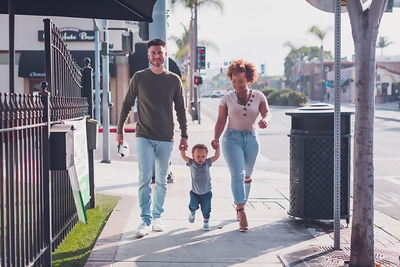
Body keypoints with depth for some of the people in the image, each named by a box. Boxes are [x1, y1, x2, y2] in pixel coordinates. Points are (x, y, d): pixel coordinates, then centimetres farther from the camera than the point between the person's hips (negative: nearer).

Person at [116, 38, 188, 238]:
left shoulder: (174, 80, 5)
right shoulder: (139, 78, 3)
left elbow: (180, 110, 10)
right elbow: (127, 104, 10)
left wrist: (184, 136, 7)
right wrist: (119, 130, 10)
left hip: (166, 138, 1)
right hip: (144, 137, -1)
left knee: (161, 180, 7)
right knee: (144, 179, -9)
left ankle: (157, 216, 20)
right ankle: (146, 220, -6)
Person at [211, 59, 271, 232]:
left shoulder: (258, 96, 2)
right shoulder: (227, 98, 1)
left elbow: (267, 114, -10)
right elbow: (221, 121, 1)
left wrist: (265, 121, -34)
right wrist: (216, 138, -14)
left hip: (251, 139, 2)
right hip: (232, 138, -2)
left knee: (247, 176, 11)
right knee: (238, 174, -16)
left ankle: (240, 204, 32)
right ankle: (241, 212, -22)